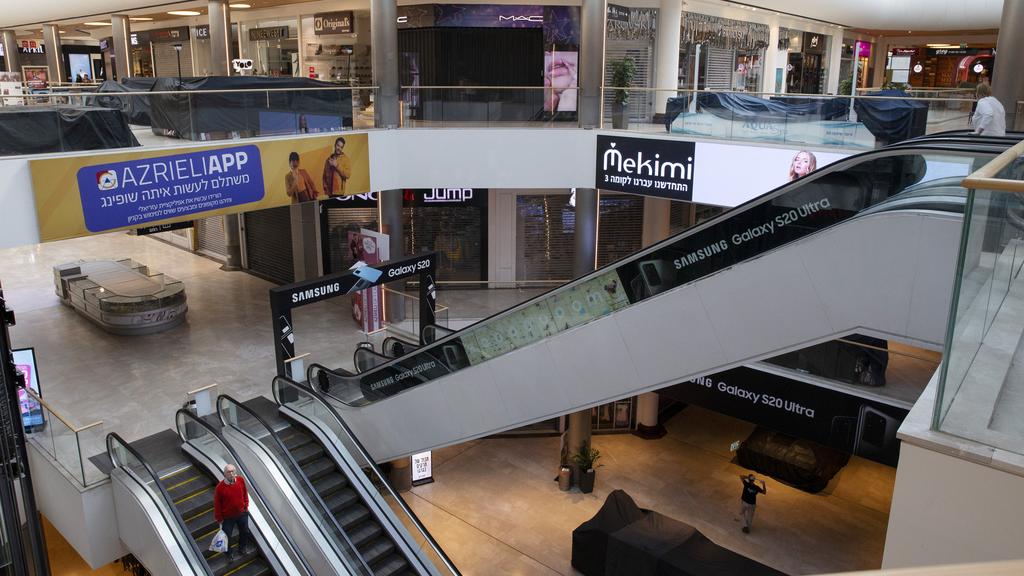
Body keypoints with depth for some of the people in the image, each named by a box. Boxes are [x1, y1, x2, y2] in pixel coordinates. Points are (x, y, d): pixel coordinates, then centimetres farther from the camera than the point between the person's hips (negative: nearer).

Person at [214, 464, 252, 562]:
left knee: (245, 531, 24)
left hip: (242, 513, 4)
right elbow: (217, 504, -16)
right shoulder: (220, 487, -27)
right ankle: (229, 554, 40)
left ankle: (243, 547, 52)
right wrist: (219, 518, -9)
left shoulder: (241, 480, -16)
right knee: (227, 536, 13)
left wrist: (246, 505, 8)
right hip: (228, 517, -4)